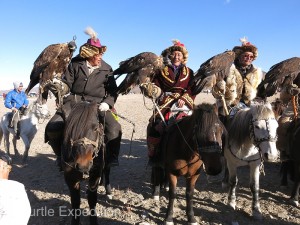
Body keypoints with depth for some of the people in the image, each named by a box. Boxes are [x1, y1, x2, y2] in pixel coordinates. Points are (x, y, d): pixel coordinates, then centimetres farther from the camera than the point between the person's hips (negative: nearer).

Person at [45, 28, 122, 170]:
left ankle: (112, 158, -5)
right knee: (52, 128, -15)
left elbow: (113, 90, 7)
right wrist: (61, 96, -7)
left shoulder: (106, 69, 6)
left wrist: (107, 103, -11)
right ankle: (61, 155, 13)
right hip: (74, 100, 1)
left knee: (114, 128, -27)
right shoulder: (75, 64, 5)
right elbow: (66, 83, 10)